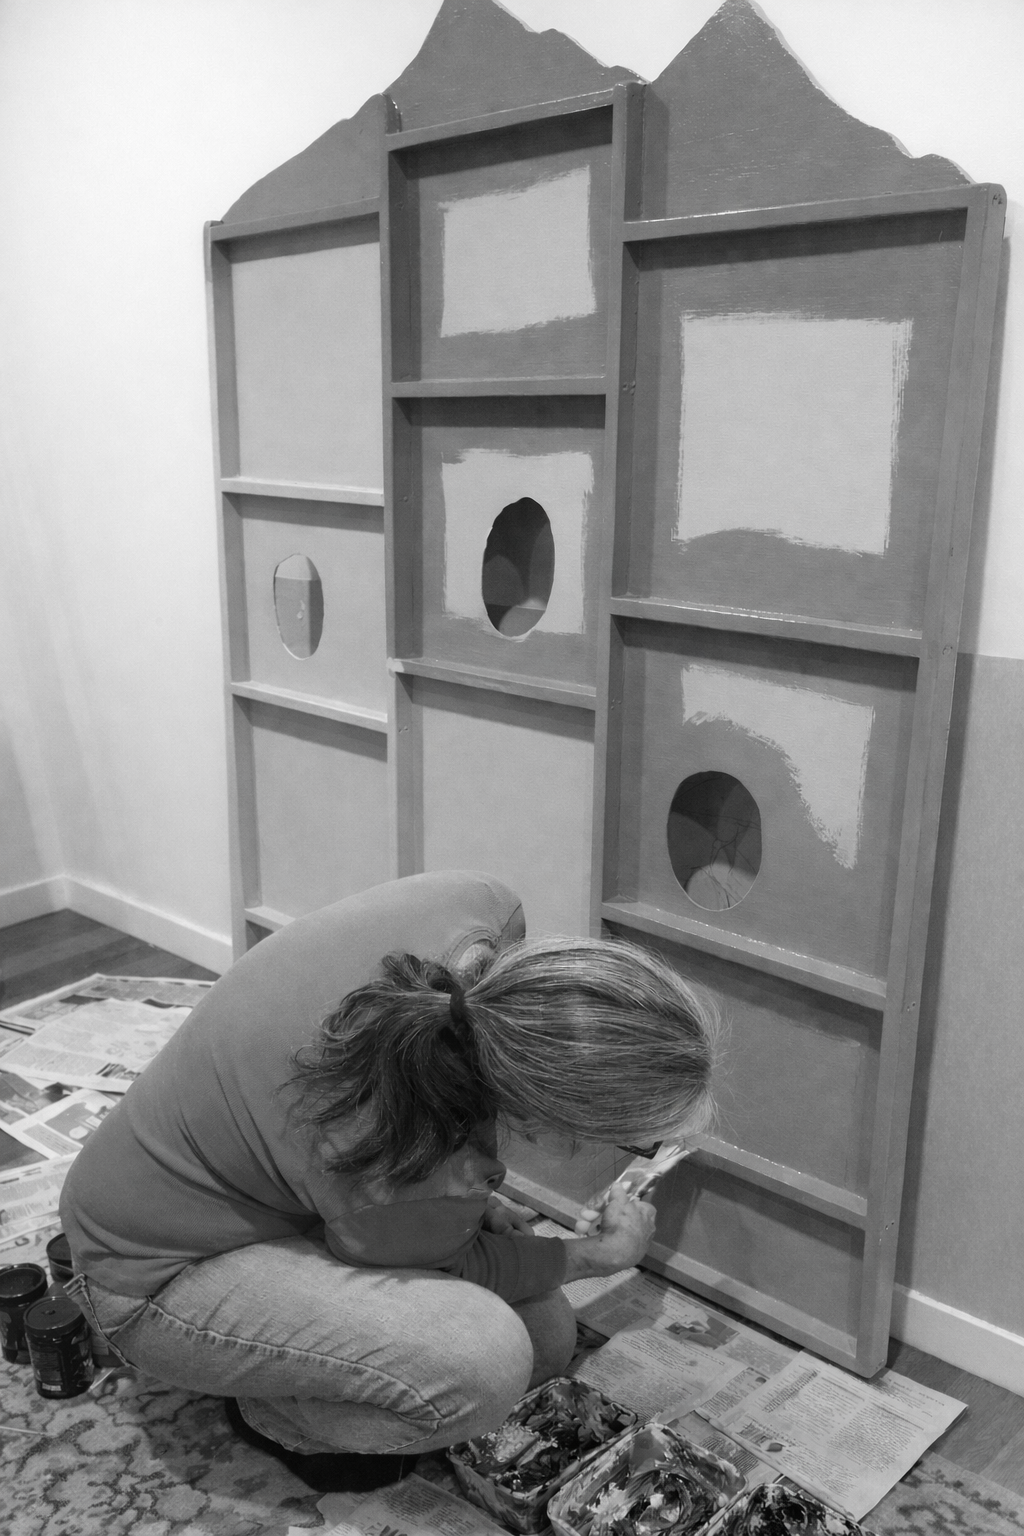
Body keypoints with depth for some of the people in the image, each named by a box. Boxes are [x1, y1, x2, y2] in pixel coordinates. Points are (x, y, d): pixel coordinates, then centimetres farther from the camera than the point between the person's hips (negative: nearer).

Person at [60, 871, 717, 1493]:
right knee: (487, 1360, -28)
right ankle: (282, 1418, 0)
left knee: (547, 1337, 3)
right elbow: (450, 1265, -15)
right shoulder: (419, 1179, -39)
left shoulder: (482, 907, -25)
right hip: (160, 1268, -7)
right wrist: (601, 1254, 2)